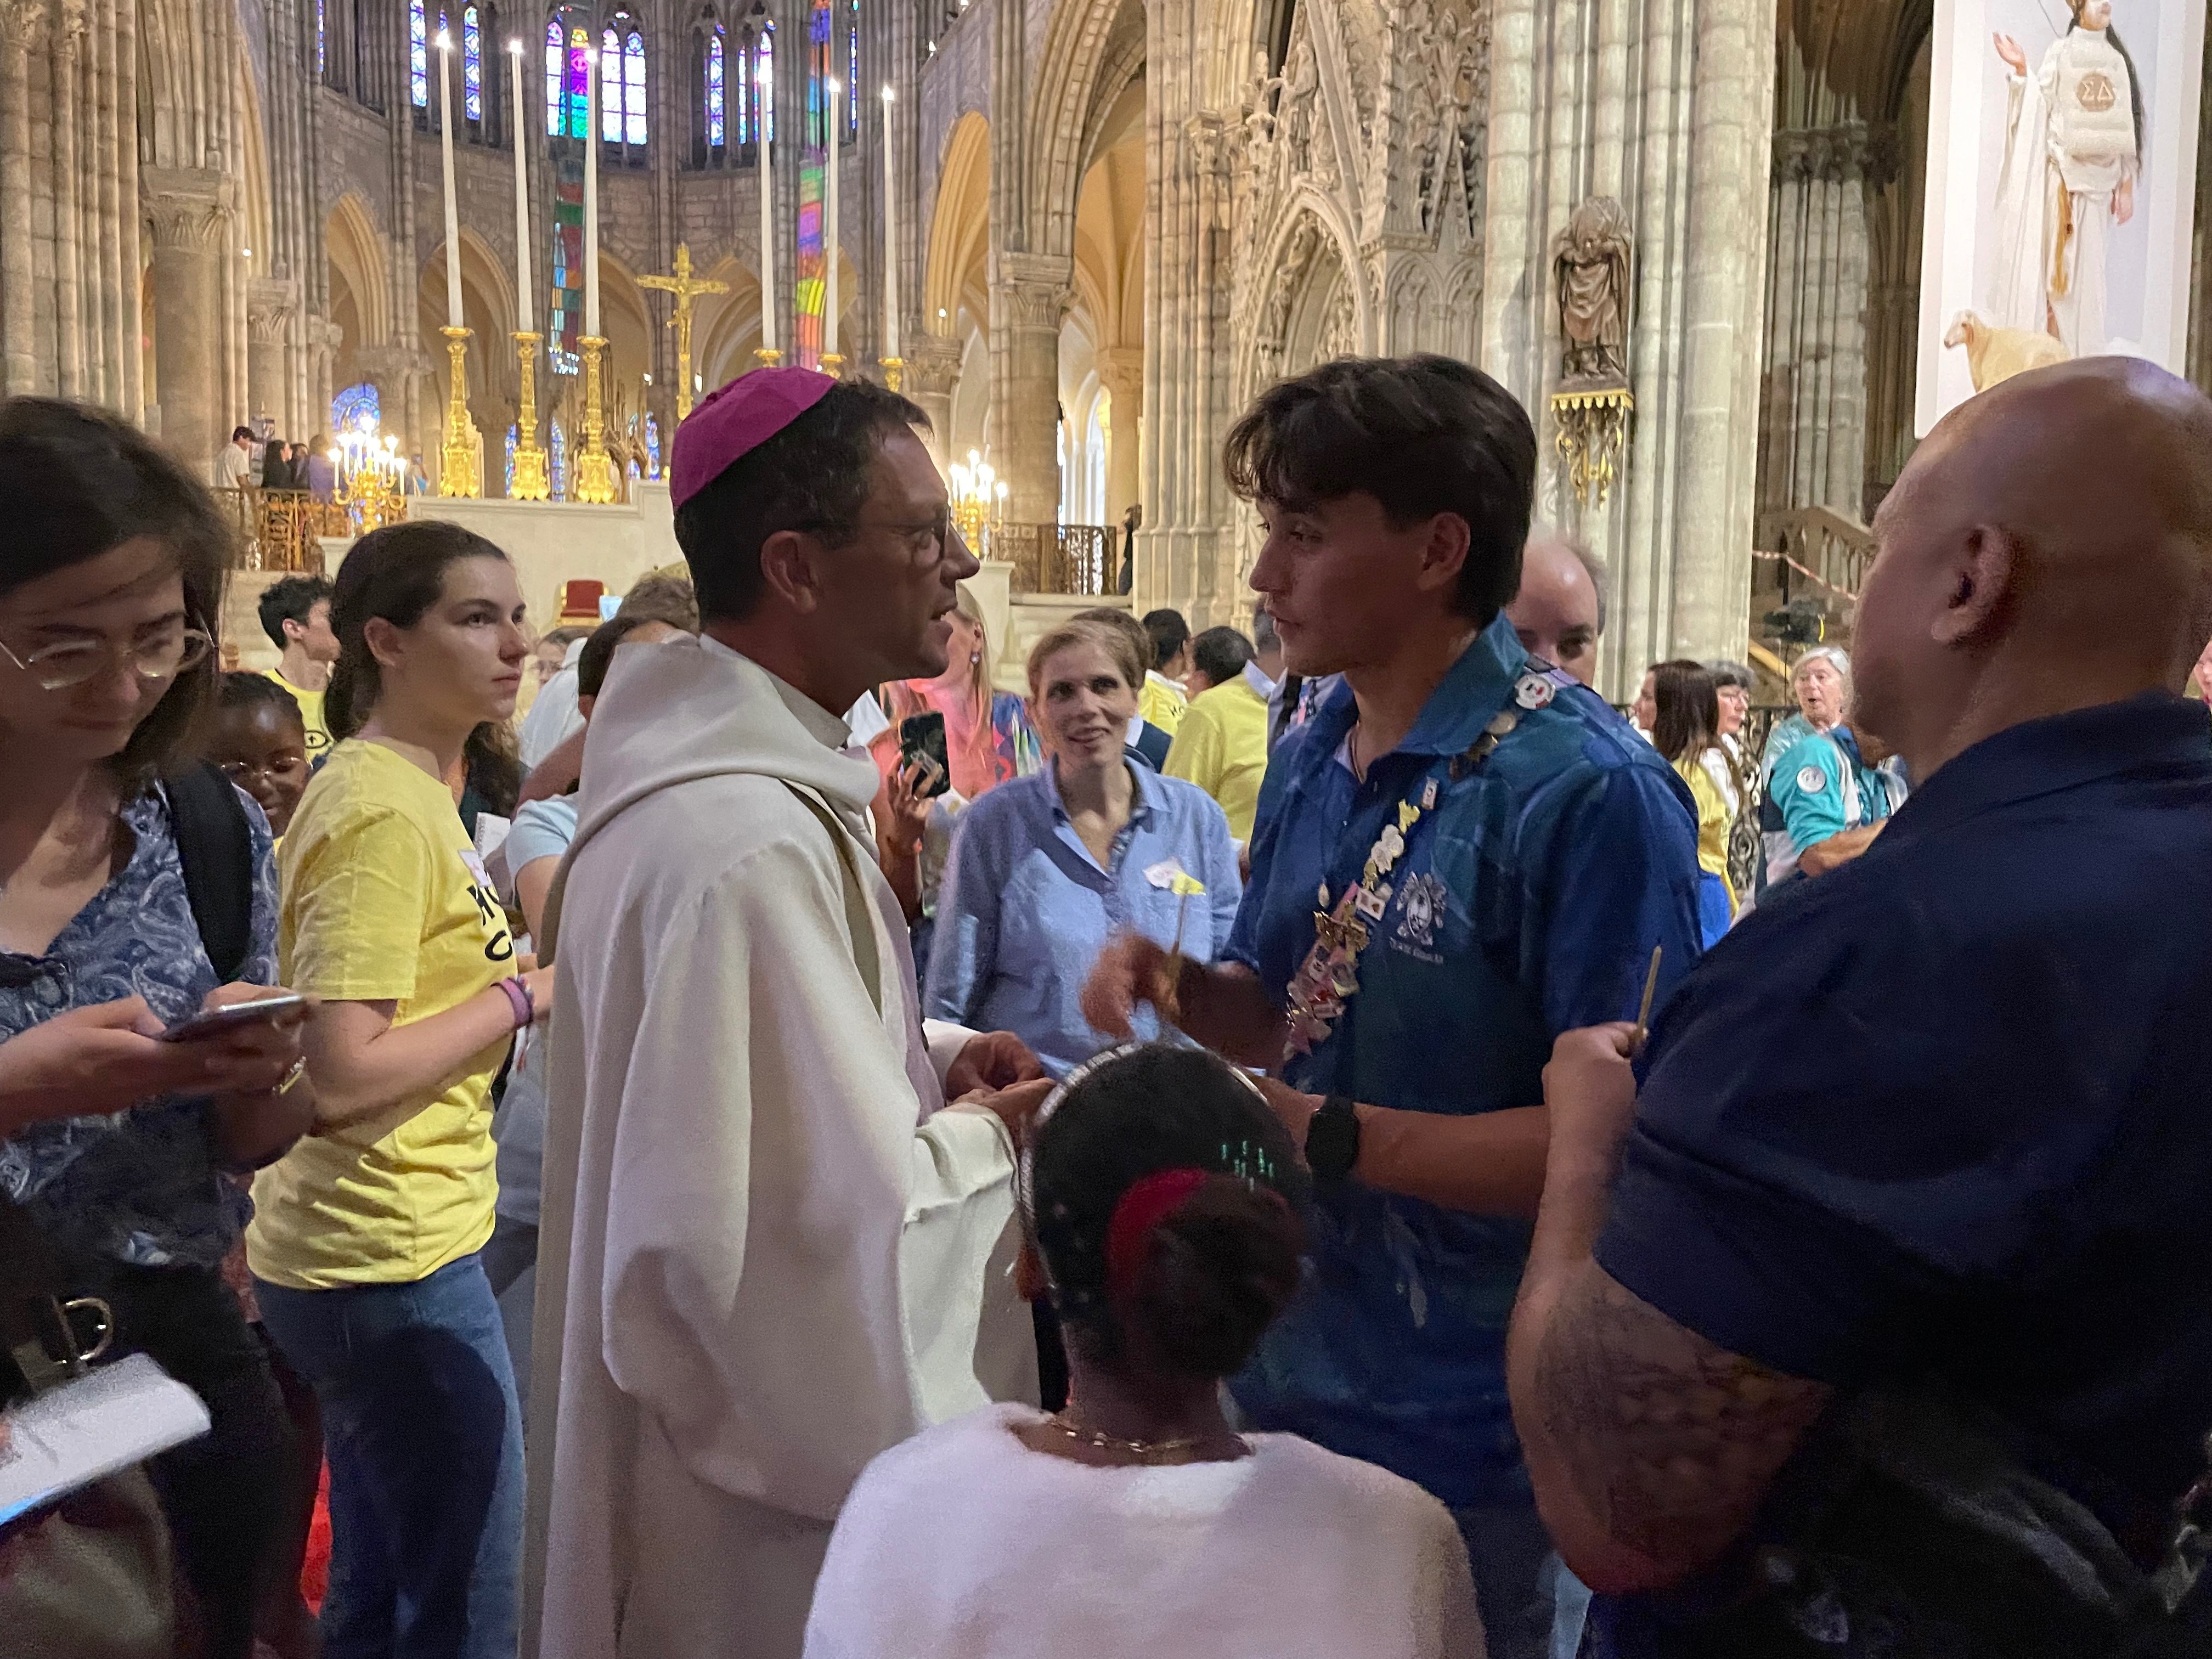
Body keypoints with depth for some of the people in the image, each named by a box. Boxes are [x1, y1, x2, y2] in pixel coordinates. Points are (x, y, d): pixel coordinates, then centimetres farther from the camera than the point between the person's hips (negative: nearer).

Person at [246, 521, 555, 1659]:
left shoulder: (412, 792, 10)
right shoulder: (381, 810, -19)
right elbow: (341, 1078, -24)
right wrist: (527, 992, -17)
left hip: (374, 1252, 10)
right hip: (397, 1263, -10)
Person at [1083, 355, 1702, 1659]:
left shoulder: (1586, 789, -22)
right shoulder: (1312, 756, 4)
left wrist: (1332, 1136, -26)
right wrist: (1183, 990, -8)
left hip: (1463, 1430, -7)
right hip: (1281, 1371, 8)